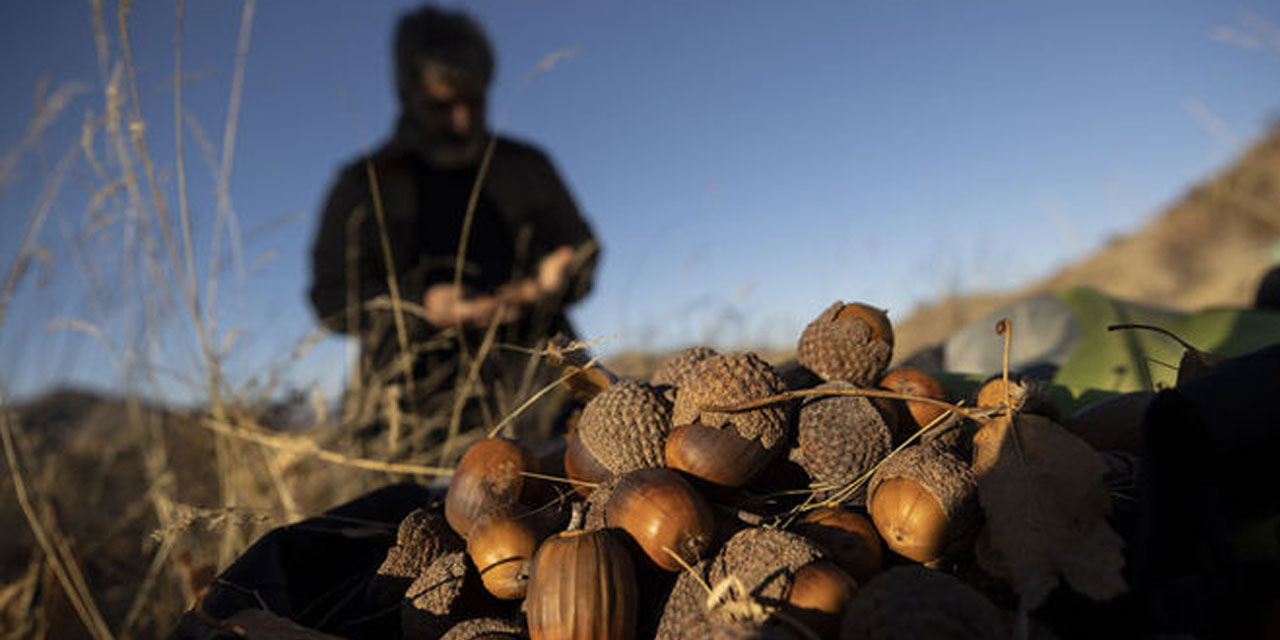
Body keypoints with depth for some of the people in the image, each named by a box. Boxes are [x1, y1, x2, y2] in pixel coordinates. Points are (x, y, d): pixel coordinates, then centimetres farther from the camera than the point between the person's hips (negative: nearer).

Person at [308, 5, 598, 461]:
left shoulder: (526, 166, 20)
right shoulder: (366, 184, 14)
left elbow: (583, 248, 22)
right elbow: (332, 296, 6)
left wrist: (556, 277, -3)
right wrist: (421, 307, -13)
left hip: (531, 360, 2)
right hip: (424, 381, -2)